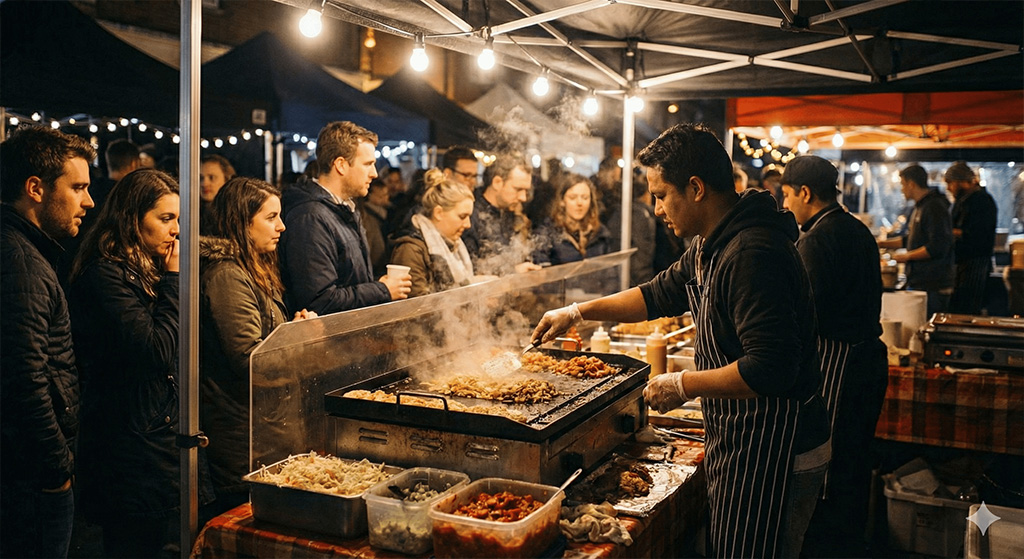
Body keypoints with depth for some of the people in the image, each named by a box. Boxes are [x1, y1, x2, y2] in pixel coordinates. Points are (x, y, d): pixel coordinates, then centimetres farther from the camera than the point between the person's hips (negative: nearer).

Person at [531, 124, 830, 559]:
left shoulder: (754, 254, -26)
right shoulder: (709, 248, 9)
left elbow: (770, 368, -31)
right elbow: (659, 295, 23)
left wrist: (684, 385, -20)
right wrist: (577, 312, 19)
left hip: (772, 459, -10)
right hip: (740, 445, 10)